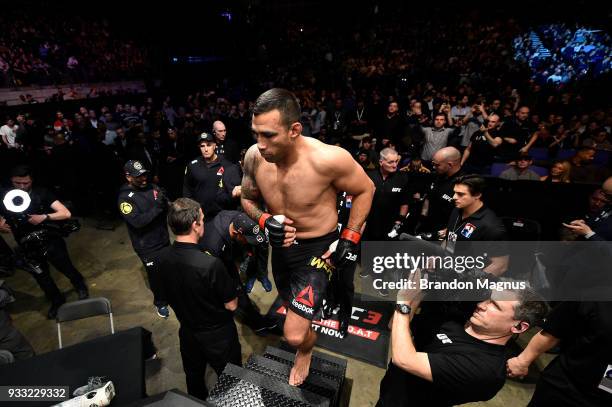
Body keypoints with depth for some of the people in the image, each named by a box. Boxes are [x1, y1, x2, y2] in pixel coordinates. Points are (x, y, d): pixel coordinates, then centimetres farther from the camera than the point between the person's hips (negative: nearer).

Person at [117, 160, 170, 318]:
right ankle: (160, 303, 37)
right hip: (147, 246, -4)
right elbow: (137, 221, -25)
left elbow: (167, 209, -2)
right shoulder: (125, 197, -15)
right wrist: (157, 207, -29)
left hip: (164, 239, 4)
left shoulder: (152, 187, -2)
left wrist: (164, 201, -23)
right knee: (156, 275, 11)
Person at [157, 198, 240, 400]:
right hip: (218, 335, -6)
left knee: (194, 376, 30)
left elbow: (166, 297, 1)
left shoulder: (163, 257, -16)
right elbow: (231, 305, -22)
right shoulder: (211, 264, -36)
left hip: (187, 331, 6)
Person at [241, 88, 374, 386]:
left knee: (295, 336, -7)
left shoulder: (328, 158, -30)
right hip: (280, 245, 5)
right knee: (291, 303, 29)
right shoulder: (254, 156, -16)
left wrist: (350, 238, -14)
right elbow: (247, 198, 3)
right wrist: (264, 220, -18)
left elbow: (365, 190, -10)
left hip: (317, 249, -5)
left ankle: (306, 350, 32)